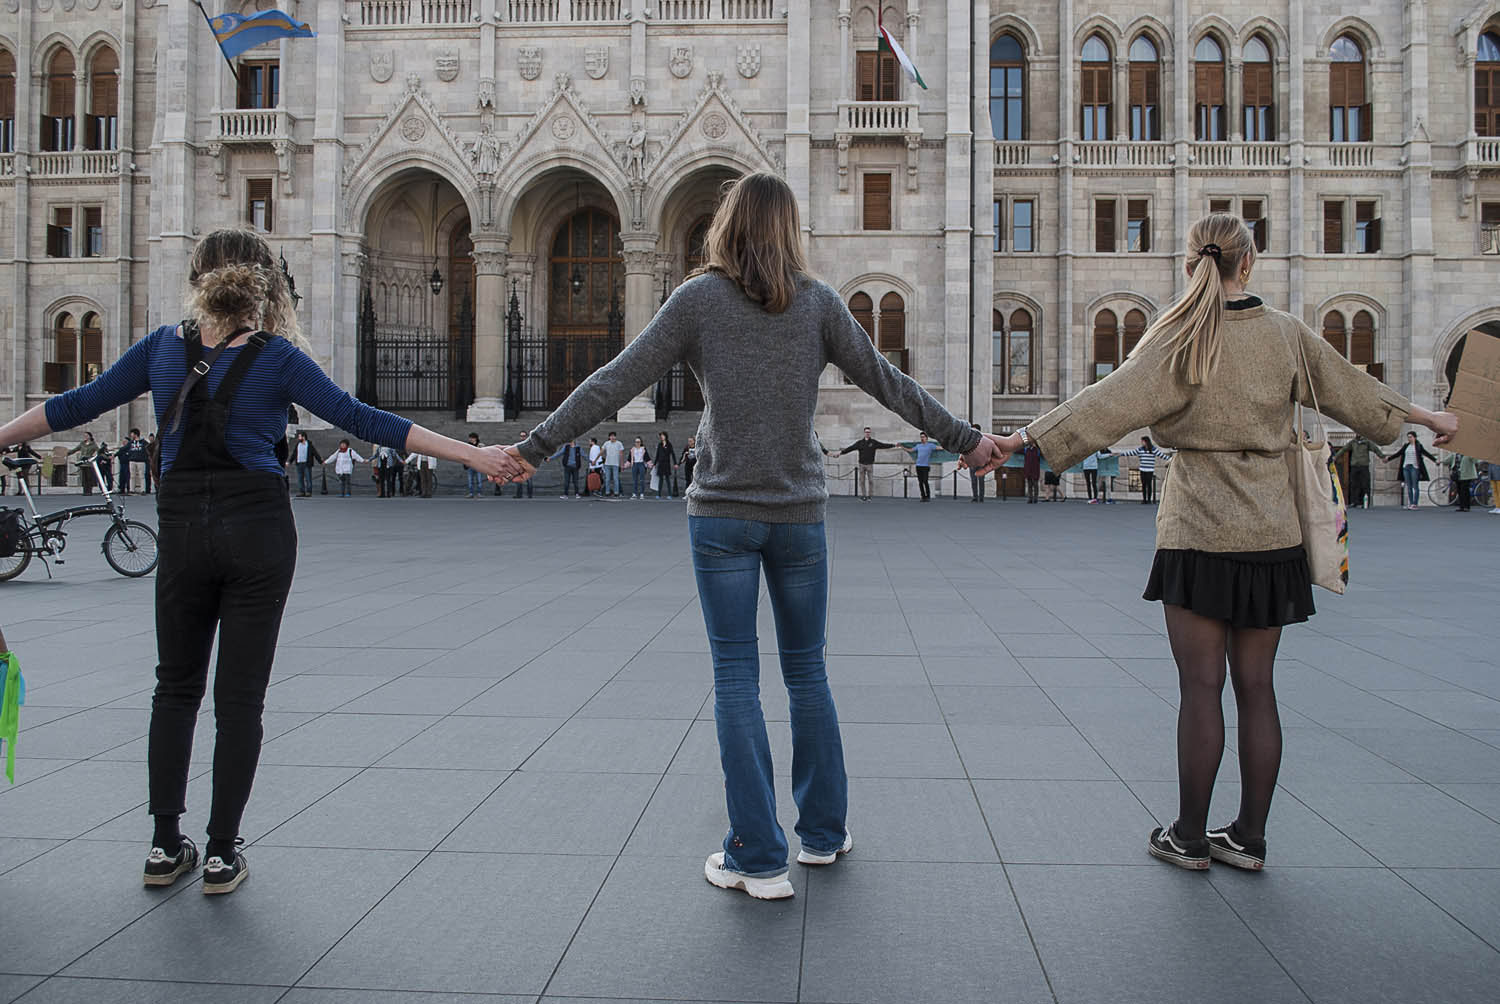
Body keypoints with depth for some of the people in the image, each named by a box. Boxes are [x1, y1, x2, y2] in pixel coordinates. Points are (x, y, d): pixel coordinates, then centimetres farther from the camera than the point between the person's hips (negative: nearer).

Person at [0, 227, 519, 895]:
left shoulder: (162, 347, 4)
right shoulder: (276, 357, -5)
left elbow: (74, 407, 10)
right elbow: (360, 420, -11)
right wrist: (472, 454, -12)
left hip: (181, 531, 3)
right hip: (257, 528, -2)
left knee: (175, 687, 17)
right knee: (240, 694, 5)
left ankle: (165, 847, 20)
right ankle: (222, 855, 11)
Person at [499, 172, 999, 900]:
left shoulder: (698, 299, -2)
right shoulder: (817, 302, 2)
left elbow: (616, 383, -5)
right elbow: (887, 383, 6)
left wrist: (535, 446, 1)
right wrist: (964, 439, 17)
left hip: (722, 514, -2)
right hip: (799, 513, 2)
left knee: (737, 681, 3)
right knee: (807, 673, 14)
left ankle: (759, 858, 6)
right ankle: (823, 832, 26)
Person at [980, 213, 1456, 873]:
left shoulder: (1182, 338, -8)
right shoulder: (1287, 334, 6)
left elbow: (1109, 403, -18)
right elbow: (1354, 389, 19)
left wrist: (1022, 438, -19)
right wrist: (1428, 417, 36)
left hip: (1201, 532, -4)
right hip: (1271, 533, 4)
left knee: (1201, 686, 1)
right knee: (1255, 687, 9)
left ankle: (1189, 837, 10)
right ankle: (1249, 838, 18)